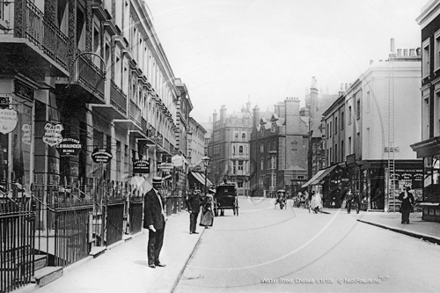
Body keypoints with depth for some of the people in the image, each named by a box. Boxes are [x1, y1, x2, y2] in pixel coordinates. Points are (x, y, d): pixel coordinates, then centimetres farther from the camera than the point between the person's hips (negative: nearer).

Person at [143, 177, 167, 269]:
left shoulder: (159, 194, 16)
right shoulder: (149, 195, -10)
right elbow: (147, 210, -14)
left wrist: (164, 216, 10)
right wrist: (150, 223, -19)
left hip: (161, 221, 8)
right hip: (154, 222, -8)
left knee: (159, 242, 13)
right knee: (152, 243, 1)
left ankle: (156, 260, 23)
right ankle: (151, 262, 10)